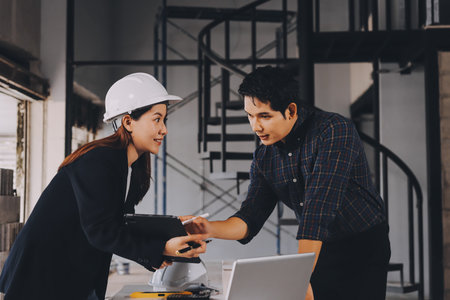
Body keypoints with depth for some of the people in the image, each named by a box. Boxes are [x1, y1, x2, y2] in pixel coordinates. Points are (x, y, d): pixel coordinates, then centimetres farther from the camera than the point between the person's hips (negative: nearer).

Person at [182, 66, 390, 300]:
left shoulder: (335, 131, -21)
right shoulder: (264, 157, 0)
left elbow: (318, 210, -30)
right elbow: (250, 218, 0)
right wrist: (209, 228, -21)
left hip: (364, 248, -5)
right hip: (321, 251, 5)